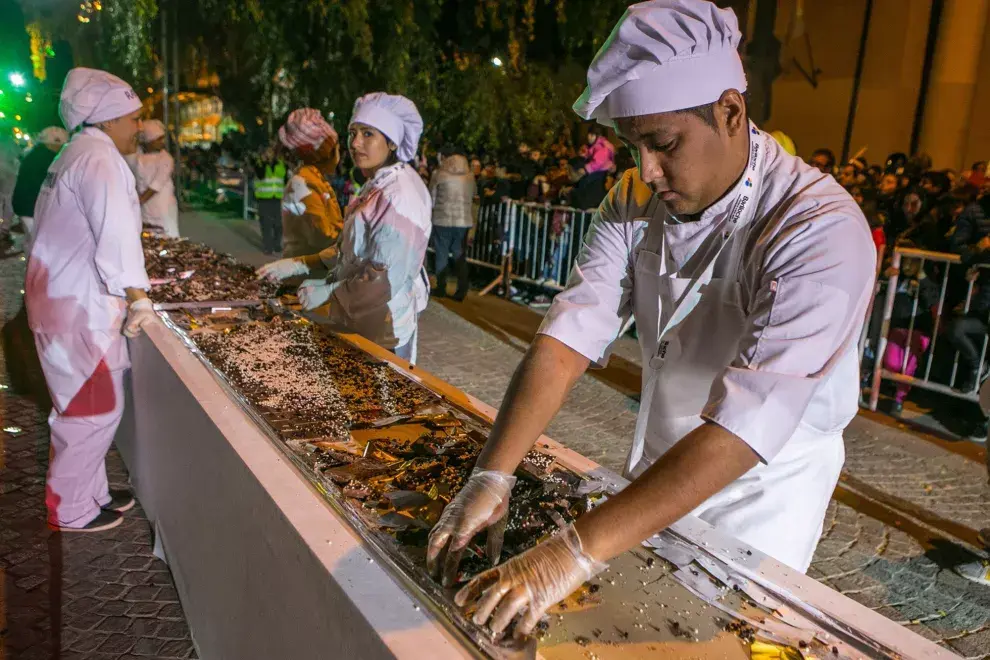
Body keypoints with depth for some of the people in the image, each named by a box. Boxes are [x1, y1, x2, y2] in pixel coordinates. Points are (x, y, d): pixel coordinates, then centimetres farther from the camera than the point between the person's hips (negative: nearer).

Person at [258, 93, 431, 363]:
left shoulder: (399, 194, -23)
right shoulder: (376, 185, 8)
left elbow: (387, 279, -25)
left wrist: (328, 291, -15)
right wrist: (298, 265, 5)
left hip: (384, 326, -9)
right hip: (360, 320, 9)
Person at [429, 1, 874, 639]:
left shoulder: (821, 230, -29)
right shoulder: (637, 202, -11)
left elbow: (748, 420, -39)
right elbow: (569, 337, -19)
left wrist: (578, 552, -44)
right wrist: (491, 476, -31)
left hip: (760, 497, -4)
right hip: (658, 479, 5)